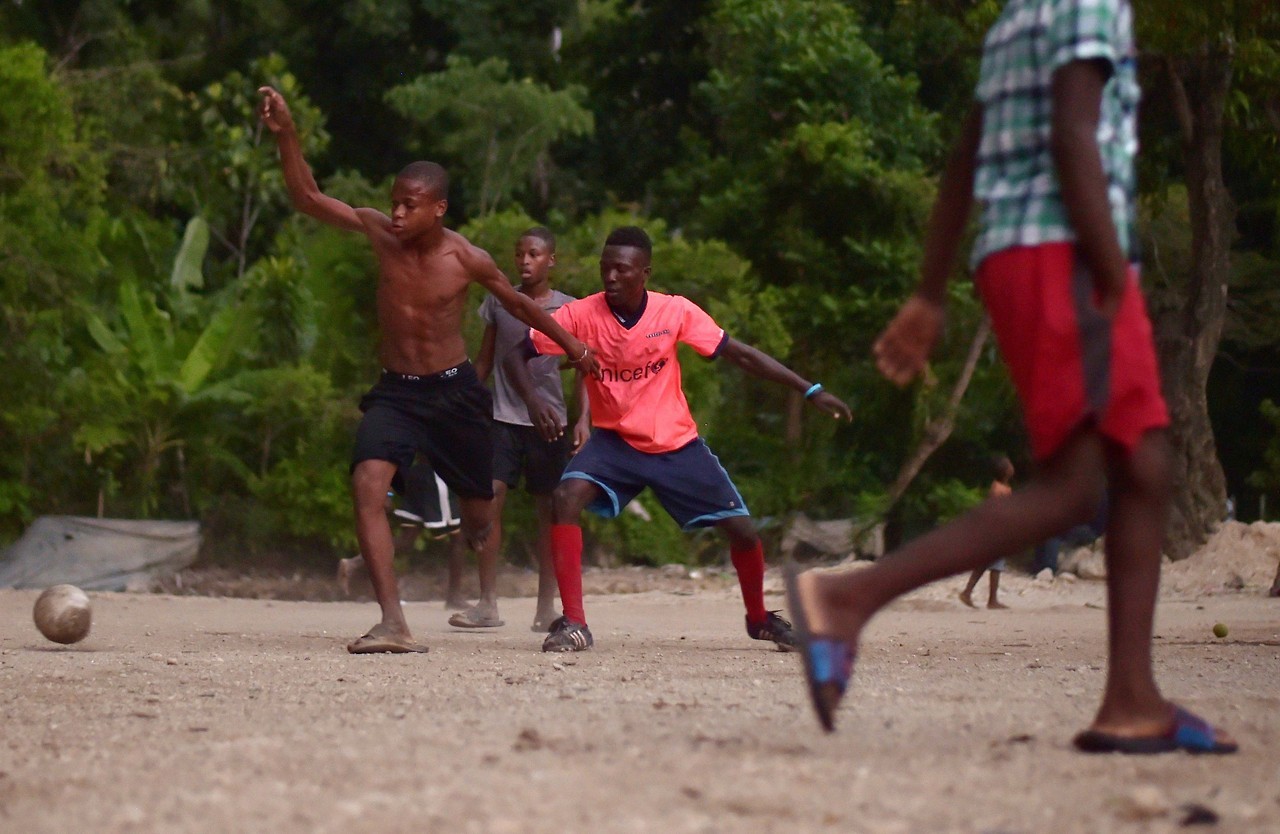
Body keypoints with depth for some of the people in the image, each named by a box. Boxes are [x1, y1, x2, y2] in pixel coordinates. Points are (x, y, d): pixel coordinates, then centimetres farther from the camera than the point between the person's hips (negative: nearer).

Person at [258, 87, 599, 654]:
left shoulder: (466, 259, -12)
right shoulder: (379, 232, -9)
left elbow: (517, 304, 6)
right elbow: (308, 198, -13)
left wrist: (571, 345, 17)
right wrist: (285, 134, -25)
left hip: (454, 392, 0)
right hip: (394, 392, 0)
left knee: (477, 510, 14)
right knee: (367, 485, -26)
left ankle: (474, 525, 58)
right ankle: (393, 623, -30)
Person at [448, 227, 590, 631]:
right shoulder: (499, 302, 8)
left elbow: (583, 368, 2)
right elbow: (484, 361, 15)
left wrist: (583, 419, -9)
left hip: (549, 423, -1)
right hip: (503, 419, 1)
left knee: (550, 510, 2)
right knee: (488, 499, -12)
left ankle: (546, 606, 8)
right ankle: (487, 603, -10)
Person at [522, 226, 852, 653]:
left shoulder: (676, 312, -12)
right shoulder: (581, 315, -14)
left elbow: (740, 354, -6)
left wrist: (811, 391, -7)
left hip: (677, 444, 1)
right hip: (614, 440, -1)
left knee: (742, 529, -2)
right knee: (566, 498, -28)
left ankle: (759, 618, 28)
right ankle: (573, 624, -24)